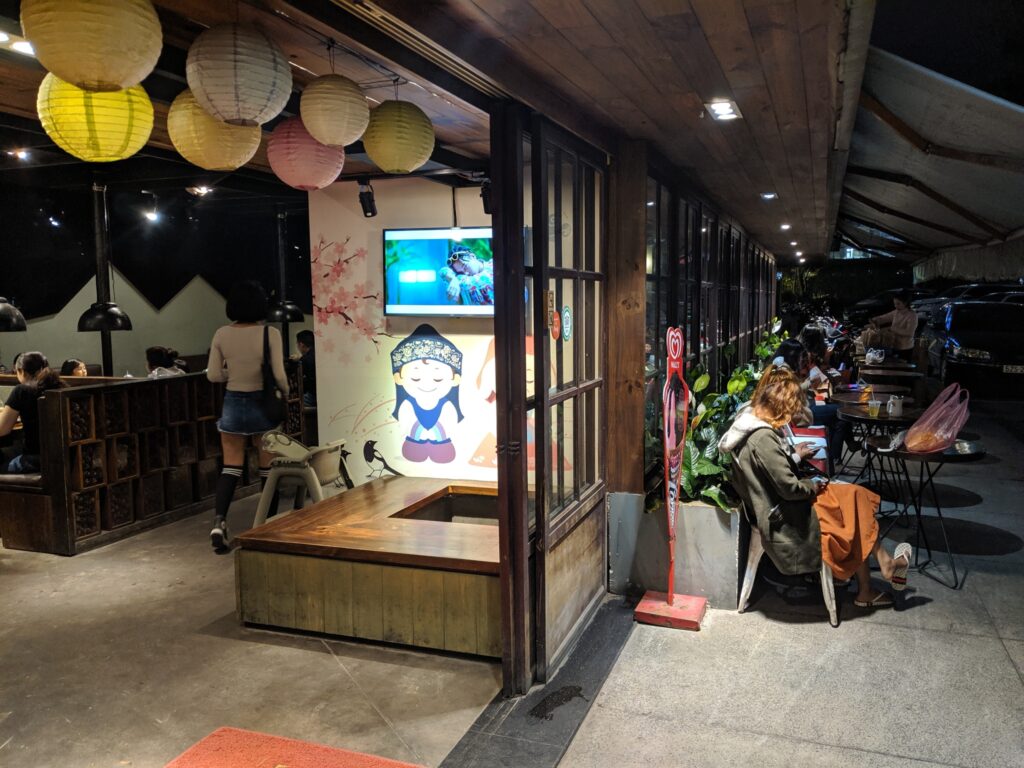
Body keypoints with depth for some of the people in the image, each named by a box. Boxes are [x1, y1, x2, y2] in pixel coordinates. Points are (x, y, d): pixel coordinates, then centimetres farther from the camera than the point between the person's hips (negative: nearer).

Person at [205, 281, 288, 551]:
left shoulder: (221, 334, -3)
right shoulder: (270, 333, -13)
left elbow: (213, 375, 0)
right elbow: (278, 375, -15)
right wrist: (285, 391, 4)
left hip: (233, 404, 3)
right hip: (263, 404, -2)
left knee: (231, 467, 9)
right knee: (268, 467, 11)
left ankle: (219, 522, -6)